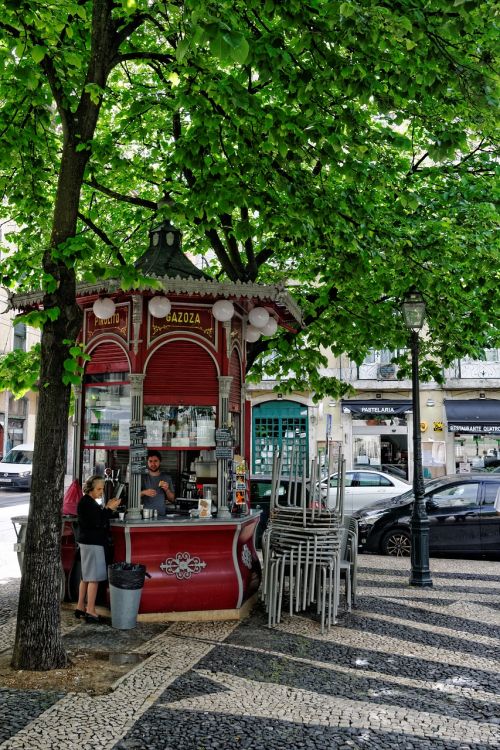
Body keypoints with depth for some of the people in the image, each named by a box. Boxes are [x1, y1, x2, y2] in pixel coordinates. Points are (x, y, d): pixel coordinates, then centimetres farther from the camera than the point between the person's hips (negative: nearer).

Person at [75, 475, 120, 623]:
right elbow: (97, 522, -21)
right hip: (92, 543, -11)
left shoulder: (89, 502, 15)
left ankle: (80, 608, 23)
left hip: (89, 542, 11)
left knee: (86, 577, 16)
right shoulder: (86, 503, -16)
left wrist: (107, 508, 5)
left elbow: (97, 519, 17)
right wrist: (109, 508, -19)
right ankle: (90, 612, -2)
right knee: (94, 578, -6)